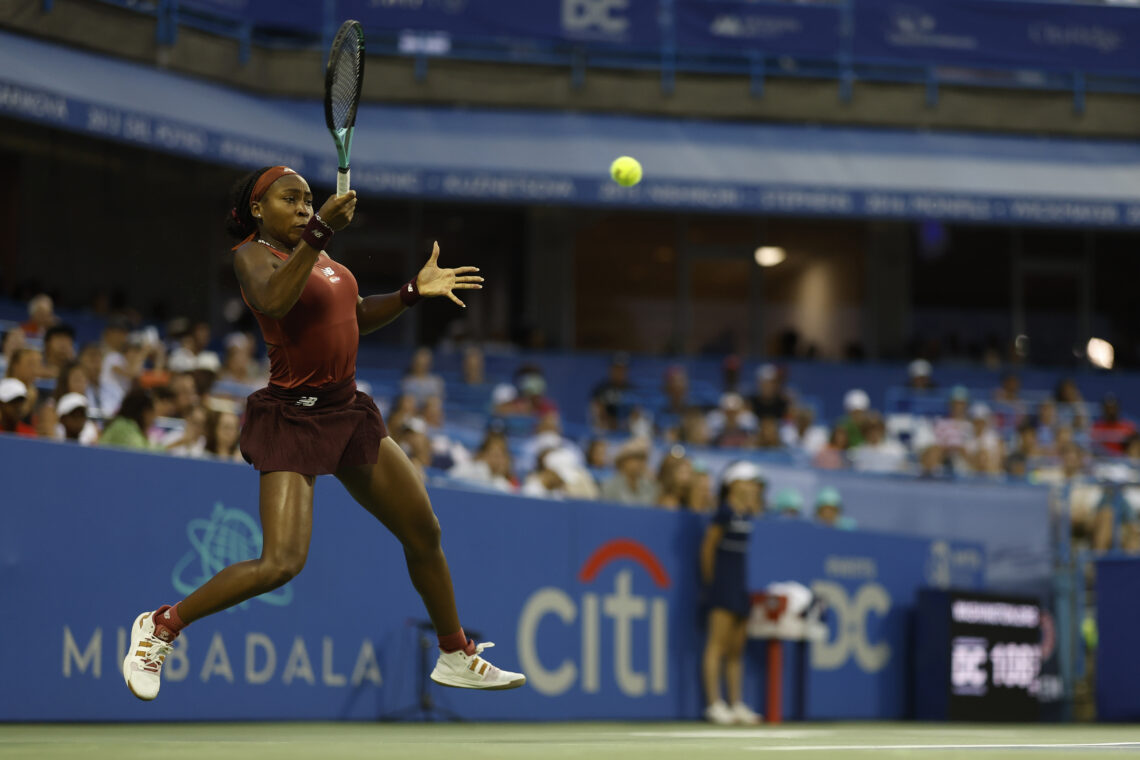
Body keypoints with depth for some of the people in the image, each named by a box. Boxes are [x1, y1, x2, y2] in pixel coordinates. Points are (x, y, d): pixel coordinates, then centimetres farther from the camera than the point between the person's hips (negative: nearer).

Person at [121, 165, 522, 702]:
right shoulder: (253, 253, -9)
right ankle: (160, 627, -3)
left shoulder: (314, 252, 13)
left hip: (348, 412, 8)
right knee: (281, 563, -21)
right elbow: (272, 301, -32)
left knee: (424, 533, 12)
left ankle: (456, 657, 30)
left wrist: (413, 292, 13)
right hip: (293, 419, -8)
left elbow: (355, 317, 26)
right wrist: (317, 234, -36)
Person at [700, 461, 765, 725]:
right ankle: (714, 704, -10)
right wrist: (710, 580, -3)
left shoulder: (748, 514, 12)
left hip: (741, 585, 8)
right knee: (718, 643, -9)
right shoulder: (725, 512, -10)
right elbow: (708, 547, -6)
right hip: (722, 585, -8)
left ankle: (736, 704, 11)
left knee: (736, 648, 9)